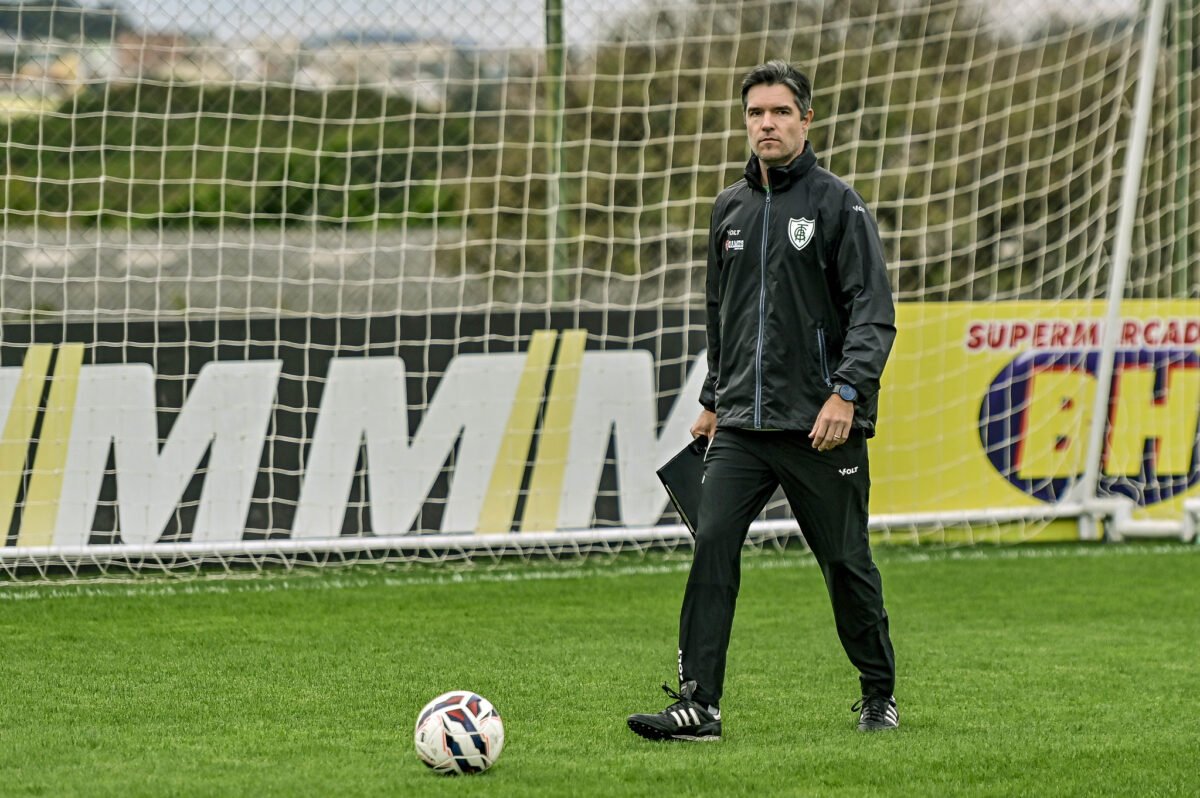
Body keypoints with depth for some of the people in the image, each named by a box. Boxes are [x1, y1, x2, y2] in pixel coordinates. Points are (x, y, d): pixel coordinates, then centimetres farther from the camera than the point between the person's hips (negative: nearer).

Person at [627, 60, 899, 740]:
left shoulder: (838, 204, -4)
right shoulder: (731, 209, 14)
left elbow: (874, 312, -10)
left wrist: (846, 392, -21)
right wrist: (714, 400, 23)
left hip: (822, 427, -4)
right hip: (741, 427, 4)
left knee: (846, 562, 4)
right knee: (713, 544, -11)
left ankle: (880, 696, 23)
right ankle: (699, 703, -12)